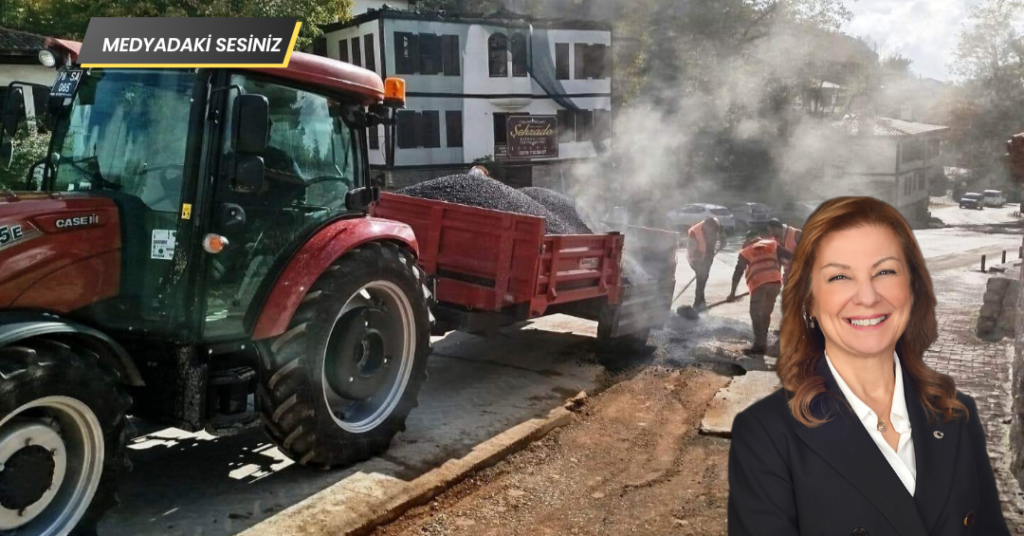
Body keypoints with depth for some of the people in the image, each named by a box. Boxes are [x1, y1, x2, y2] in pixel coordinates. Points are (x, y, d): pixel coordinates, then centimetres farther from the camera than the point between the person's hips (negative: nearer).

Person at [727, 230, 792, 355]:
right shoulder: (772, 244, 21)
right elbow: (789, 255, 10)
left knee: (756, 314, 4)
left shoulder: (745, 252, 16)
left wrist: (732, 293, 14)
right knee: (766, 313, 17)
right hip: (775, 281, 3)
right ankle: (762, 342, 23)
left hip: (758, 283, -3)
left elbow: (738, 272, 11)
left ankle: (759, 345, -5)